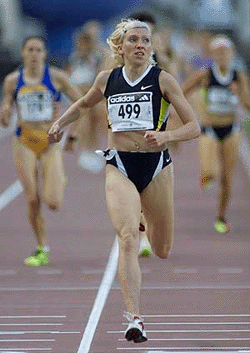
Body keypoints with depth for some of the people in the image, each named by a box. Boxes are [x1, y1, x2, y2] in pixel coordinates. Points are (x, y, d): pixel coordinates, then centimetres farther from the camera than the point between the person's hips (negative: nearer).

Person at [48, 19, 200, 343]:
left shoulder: (163, 80, -3)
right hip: (119, 167, 0)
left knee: (162, 251, 13)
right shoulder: (107, 79, 5)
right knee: (128, 238, -23)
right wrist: (60, 123, 13)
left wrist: (165, 135, -24)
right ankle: (134, 318, -27)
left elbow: (193, 127, -7)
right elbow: (83, 104, 28)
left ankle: (148, 219, 51)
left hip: (156, 166, 0)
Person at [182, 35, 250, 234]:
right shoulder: (205, 75, -8)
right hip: (209, 130, -2)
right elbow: (180, 94, 0)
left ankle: (221, 217, 23)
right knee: (210, 173, -21)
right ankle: (205, 175, 18)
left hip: (231, 130, 3)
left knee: (227, 178, 4)